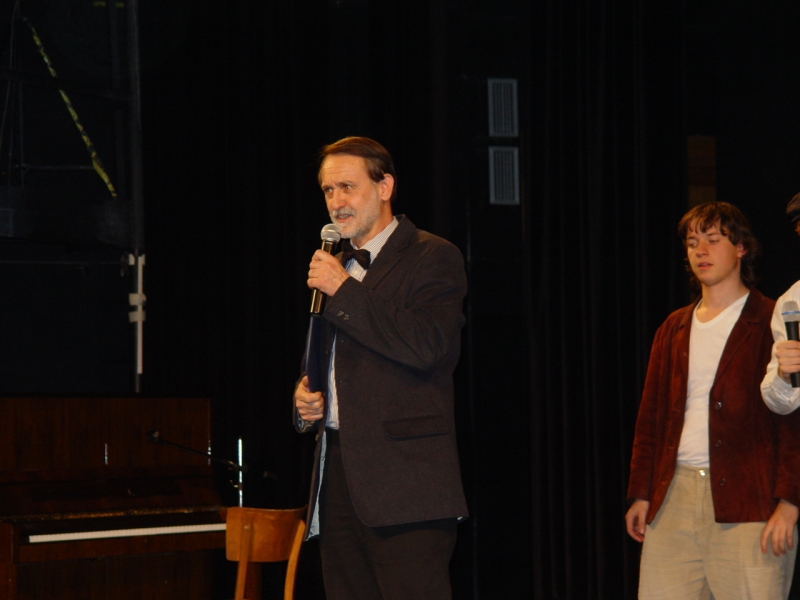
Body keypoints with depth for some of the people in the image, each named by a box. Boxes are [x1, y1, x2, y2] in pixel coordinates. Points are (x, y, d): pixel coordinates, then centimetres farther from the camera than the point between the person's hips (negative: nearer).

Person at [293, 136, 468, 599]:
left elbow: (425, 346, -18)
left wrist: (343, 291, -12)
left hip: (404, 479, -8)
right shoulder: (336, 268, 22)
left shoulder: (433, 258, -2)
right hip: (338, 474, 8)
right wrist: (305, 396, 9)